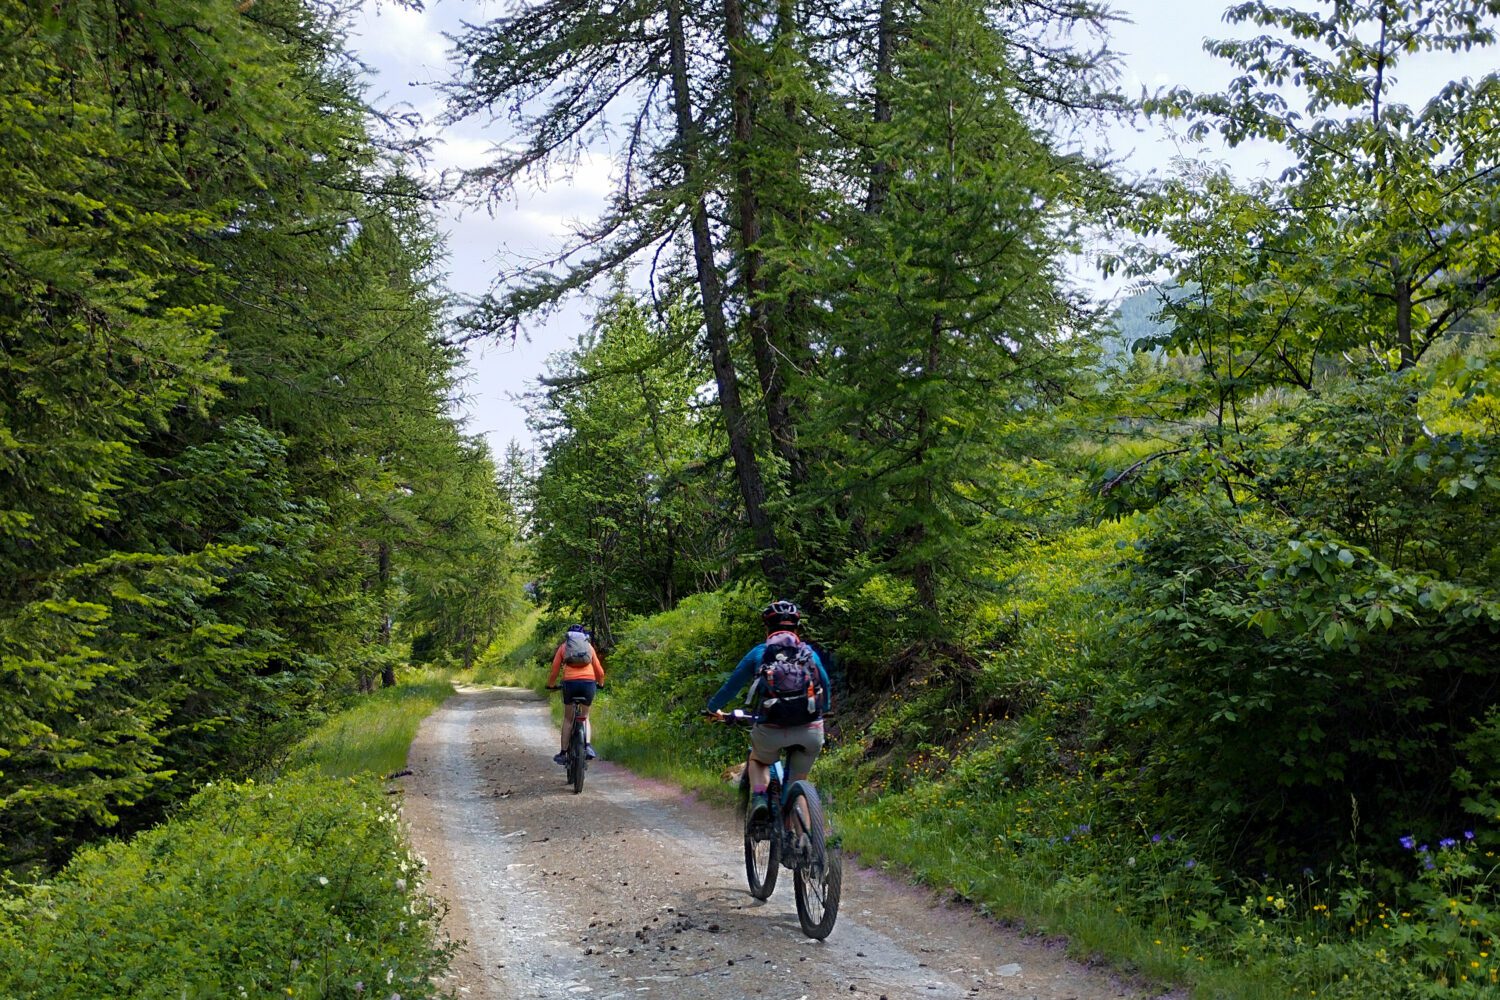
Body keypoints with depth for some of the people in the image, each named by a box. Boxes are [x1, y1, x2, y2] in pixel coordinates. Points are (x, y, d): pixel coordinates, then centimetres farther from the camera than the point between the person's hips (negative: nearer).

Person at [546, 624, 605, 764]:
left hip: (570, 682, -1)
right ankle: (587, 745, -4)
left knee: (568, 719, 14)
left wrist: (551, 685, 34)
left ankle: (563, 754, 12)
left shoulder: (563, 646, 19)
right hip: (589, 683, 1)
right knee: (585, 717, 18)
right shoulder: (589, 646, 21)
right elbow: (600, 672, 22)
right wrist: (600, 684, 40)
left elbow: (554, 670, 17)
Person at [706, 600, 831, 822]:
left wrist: (714, 708, 39)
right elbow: (825, 686, 30)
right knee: (797, 781, 20)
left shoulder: (759, 653, 12)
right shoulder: (810, 653, 17)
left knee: (758, 761, 29)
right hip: (810, 731, 1)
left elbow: (732, 684, 21)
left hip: (771, 730, -1)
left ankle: (758, 796, 2)